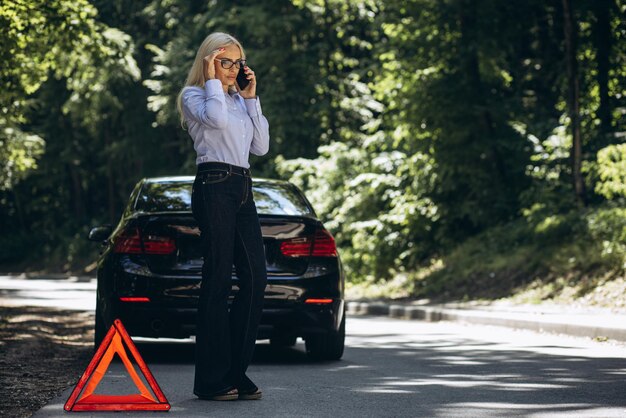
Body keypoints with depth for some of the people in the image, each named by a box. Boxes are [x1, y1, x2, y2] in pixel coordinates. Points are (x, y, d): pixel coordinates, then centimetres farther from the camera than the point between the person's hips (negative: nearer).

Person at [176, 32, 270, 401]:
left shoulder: (239, 99, 23)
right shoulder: (194, 95, 2)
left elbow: (261, 146, 14)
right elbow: (216, 118, -21)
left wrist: (251, 99, 12)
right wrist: (212, 80, -7)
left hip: (243, 190, 7)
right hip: (214, 186, -7)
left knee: (255, 277, 0)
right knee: (218, 280, -8)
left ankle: (235, 371, 7)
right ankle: (212, 378, -5)